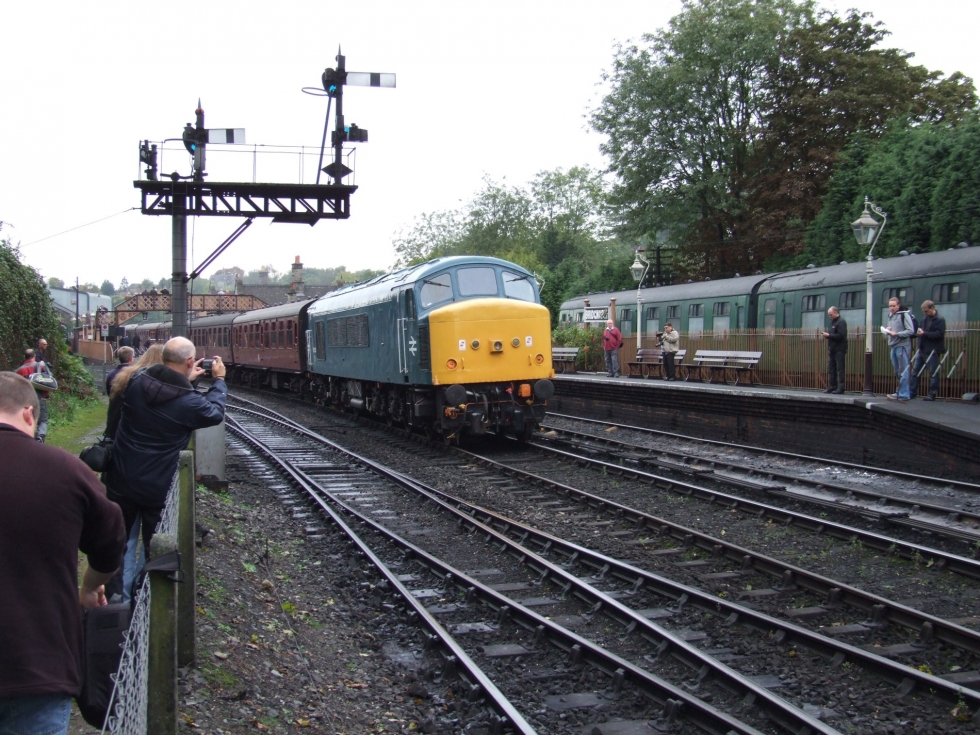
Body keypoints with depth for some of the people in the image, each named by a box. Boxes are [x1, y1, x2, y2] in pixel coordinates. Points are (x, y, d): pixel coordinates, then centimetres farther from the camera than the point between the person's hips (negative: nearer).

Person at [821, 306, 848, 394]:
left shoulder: (841, 322, -9)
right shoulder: (833, 322, 19)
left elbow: (840, 336, -19)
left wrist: (829, 335, -15)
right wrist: (827, 336, 2)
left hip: (839, 350, -9)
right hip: (832, 350, 9)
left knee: (840, 369, -7)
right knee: (831, 369, 8)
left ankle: (840, 388, -7)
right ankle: (831, 387, 12)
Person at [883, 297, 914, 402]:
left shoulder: (904, 315, -8)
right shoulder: (890, 316, 17)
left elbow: (910, 331, -12)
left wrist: (896, 334, -19)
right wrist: (888, 330, 4)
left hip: (902, 346, -8)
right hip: (893, 346, 8)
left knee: (903, 372, -7)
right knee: (897, 372, 12)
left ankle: (903, 395, -6)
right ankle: (900, 392, 19)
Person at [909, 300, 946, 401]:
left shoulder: (940, 320, -6)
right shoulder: (924, 320, 16)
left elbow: (939, 334, -17)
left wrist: (924, 333, -17)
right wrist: (918, 332, 5)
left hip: (933, 351, -8)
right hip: (922, 350, 8)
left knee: (933, 373, -1)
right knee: (914, 371, 5)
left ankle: (932, 395, 4)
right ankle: (911, 393, 10)